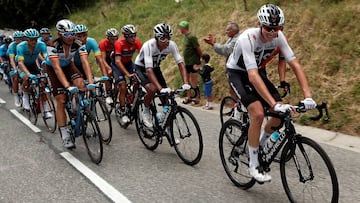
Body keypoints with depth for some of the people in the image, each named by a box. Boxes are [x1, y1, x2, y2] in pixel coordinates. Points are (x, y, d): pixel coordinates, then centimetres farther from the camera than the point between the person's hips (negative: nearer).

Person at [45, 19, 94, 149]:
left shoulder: (78, 44, -26)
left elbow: (85, 62, -34)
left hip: (68, 65, 3)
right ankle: (65, 136, -2)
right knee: (61, 101, -10)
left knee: (81, 84, -28)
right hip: (53, 68, -3)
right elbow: (57, 68, -41)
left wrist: (90, 82, -48)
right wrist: (67, 86, -53)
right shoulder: (53, 45, -33)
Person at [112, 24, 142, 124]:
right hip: (117, 65, -4)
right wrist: (127, 74, -48)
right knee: (123, 87, -16)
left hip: (128, 63, 4)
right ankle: (123, 113, -9)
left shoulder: (137, 42, -20)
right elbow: (118, 61, -38)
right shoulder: (119, 43, -31)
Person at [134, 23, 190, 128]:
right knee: (152, 89, -29)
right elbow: (149, 70, -42)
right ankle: (145, 111, -3)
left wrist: (186, 83, -36)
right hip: (141, 68, -5)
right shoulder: (148, 46, -36)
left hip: (156, 68, 5)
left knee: (165, 94, -8)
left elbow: (180, 63, -22)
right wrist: (160, 88, -52)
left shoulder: (171, 45, -23)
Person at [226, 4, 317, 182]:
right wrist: (274, 104, -51)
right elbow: (252, 76, -43)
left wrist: (308, 96, -31)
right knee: (258, 113, -25)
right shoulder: (247, 38, -34)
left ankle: (261, 144, 21)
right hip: (238, 73, -6)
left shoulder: (278, 36, -18)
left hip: (258, 71, 6)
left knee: (282, 113, -7)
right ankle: (253, 165, -10)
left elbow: (295, 65, -19)